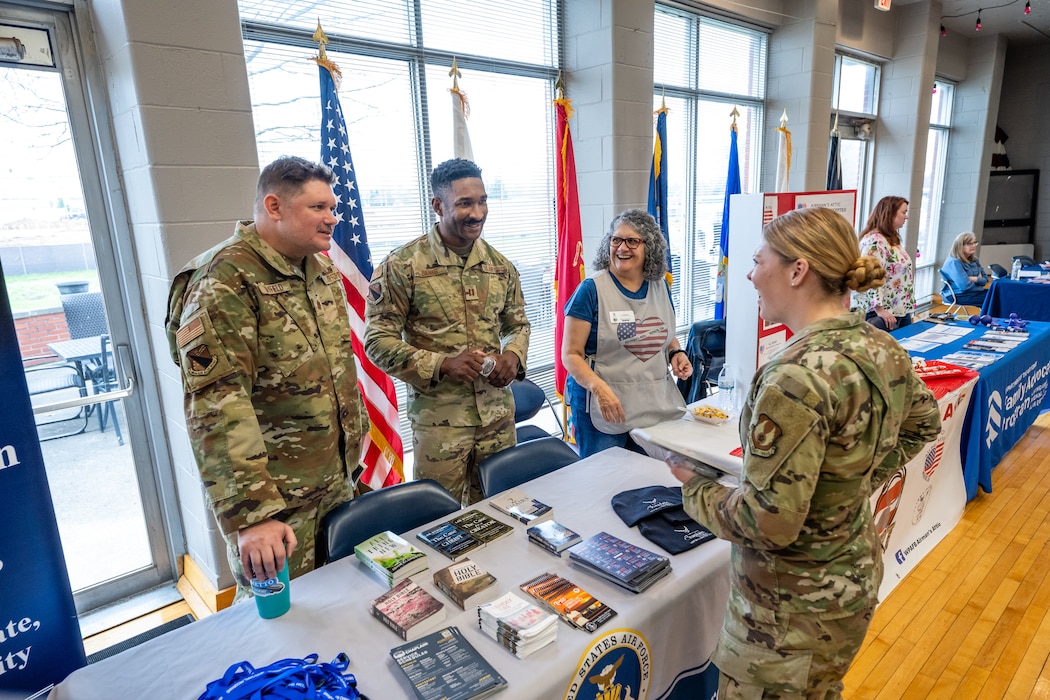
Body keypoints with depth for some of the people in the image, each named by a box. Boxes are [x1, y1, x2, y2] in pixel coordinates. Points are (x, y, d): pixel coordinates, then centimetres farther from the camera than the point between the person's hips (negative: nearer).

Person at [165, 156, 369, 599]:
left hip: (338, 483, 7)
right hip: (275, 502, -7)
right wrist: (251, 514, -30)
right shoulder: (225, 281, -18)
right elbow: (216, 406, -26)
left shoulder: (323, 272, 8)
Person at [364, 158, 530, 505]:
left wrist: (513, 355, -6)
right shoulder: (403, 266, -9)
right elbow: (378, 340, -9)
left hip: (498, 414, 4)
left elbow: (518, 323, 17)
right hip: (438, 421, -4)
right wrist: (441, 364, -21)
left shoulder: (500, 265, 6)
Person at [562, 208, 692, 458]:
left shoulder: (661, 287, 7)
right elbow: (571, 354, -12)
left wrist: (676, 353, 0)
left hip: (656, 407, 5)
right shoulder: (591, 290, -10)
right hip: (603, 409, -5)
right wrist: (599, 388, -27)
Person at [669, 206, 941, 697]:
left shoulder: (797, 376, -32)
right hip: (858, 572, 8)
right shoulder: (882, 348, -5)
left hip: (793, 606, -8)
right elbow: (923, 422, 16)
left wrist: (695, 489, -13)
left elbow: (769, 524, -29)